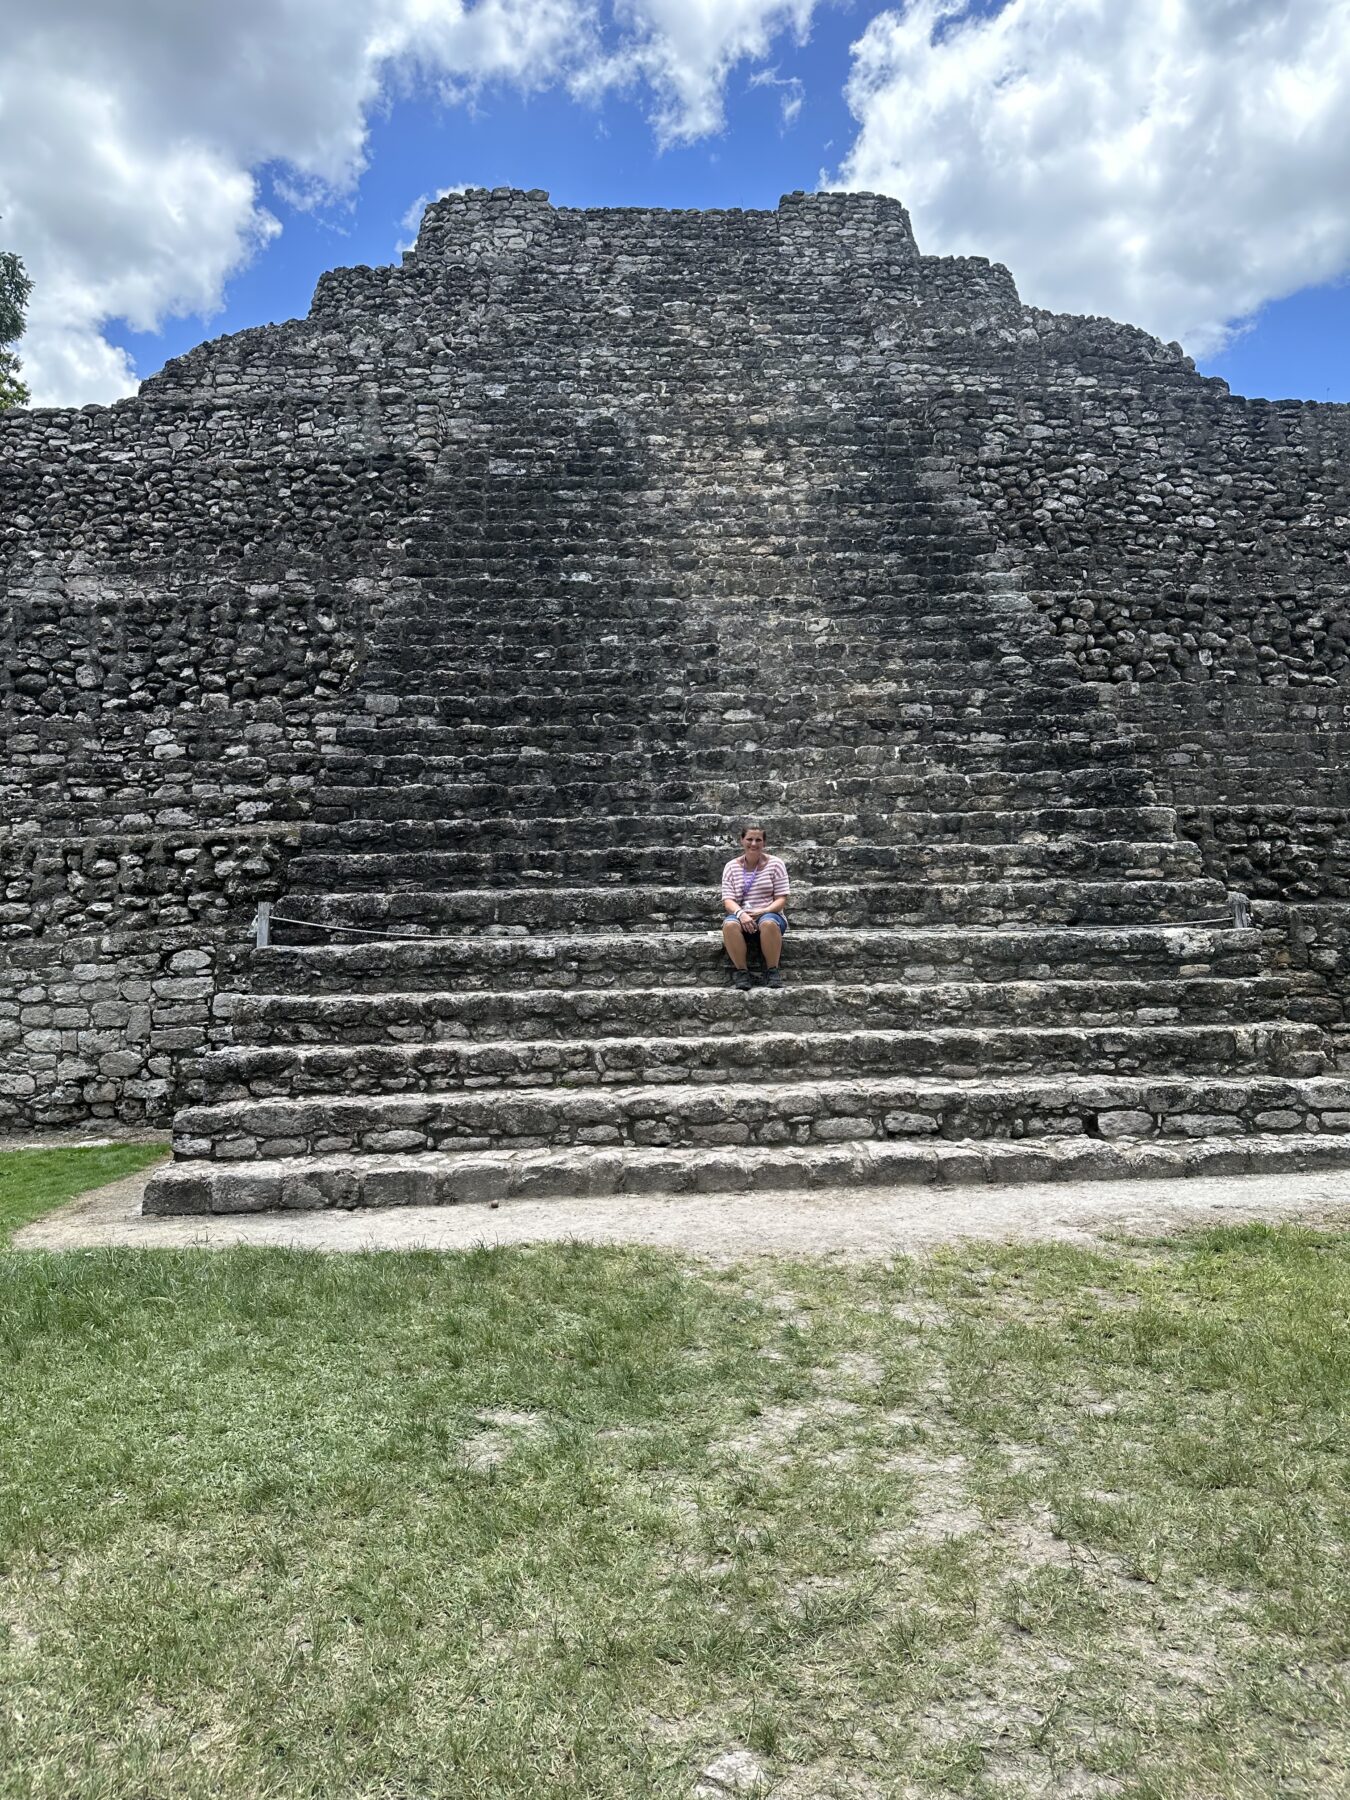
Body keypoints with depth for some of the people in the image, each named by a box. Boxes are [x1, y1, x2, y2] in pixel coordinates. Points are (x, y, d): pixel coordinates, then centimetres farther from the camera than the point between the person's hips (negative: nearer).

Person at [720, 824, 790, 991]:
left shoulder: (775, 863, 4)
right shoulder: (731, 867, 7)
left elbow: (782, 899, 0)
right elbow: (728, 900, -1)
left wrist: (763, 911, -19)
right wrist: (741, 913, -24)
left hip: (770, 915, -1)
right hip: (741, 917, 1)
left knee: (768, 923, -38)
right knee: (729, 924, -35)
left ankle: (772, 971, -19)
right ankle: (741, 971, -19)